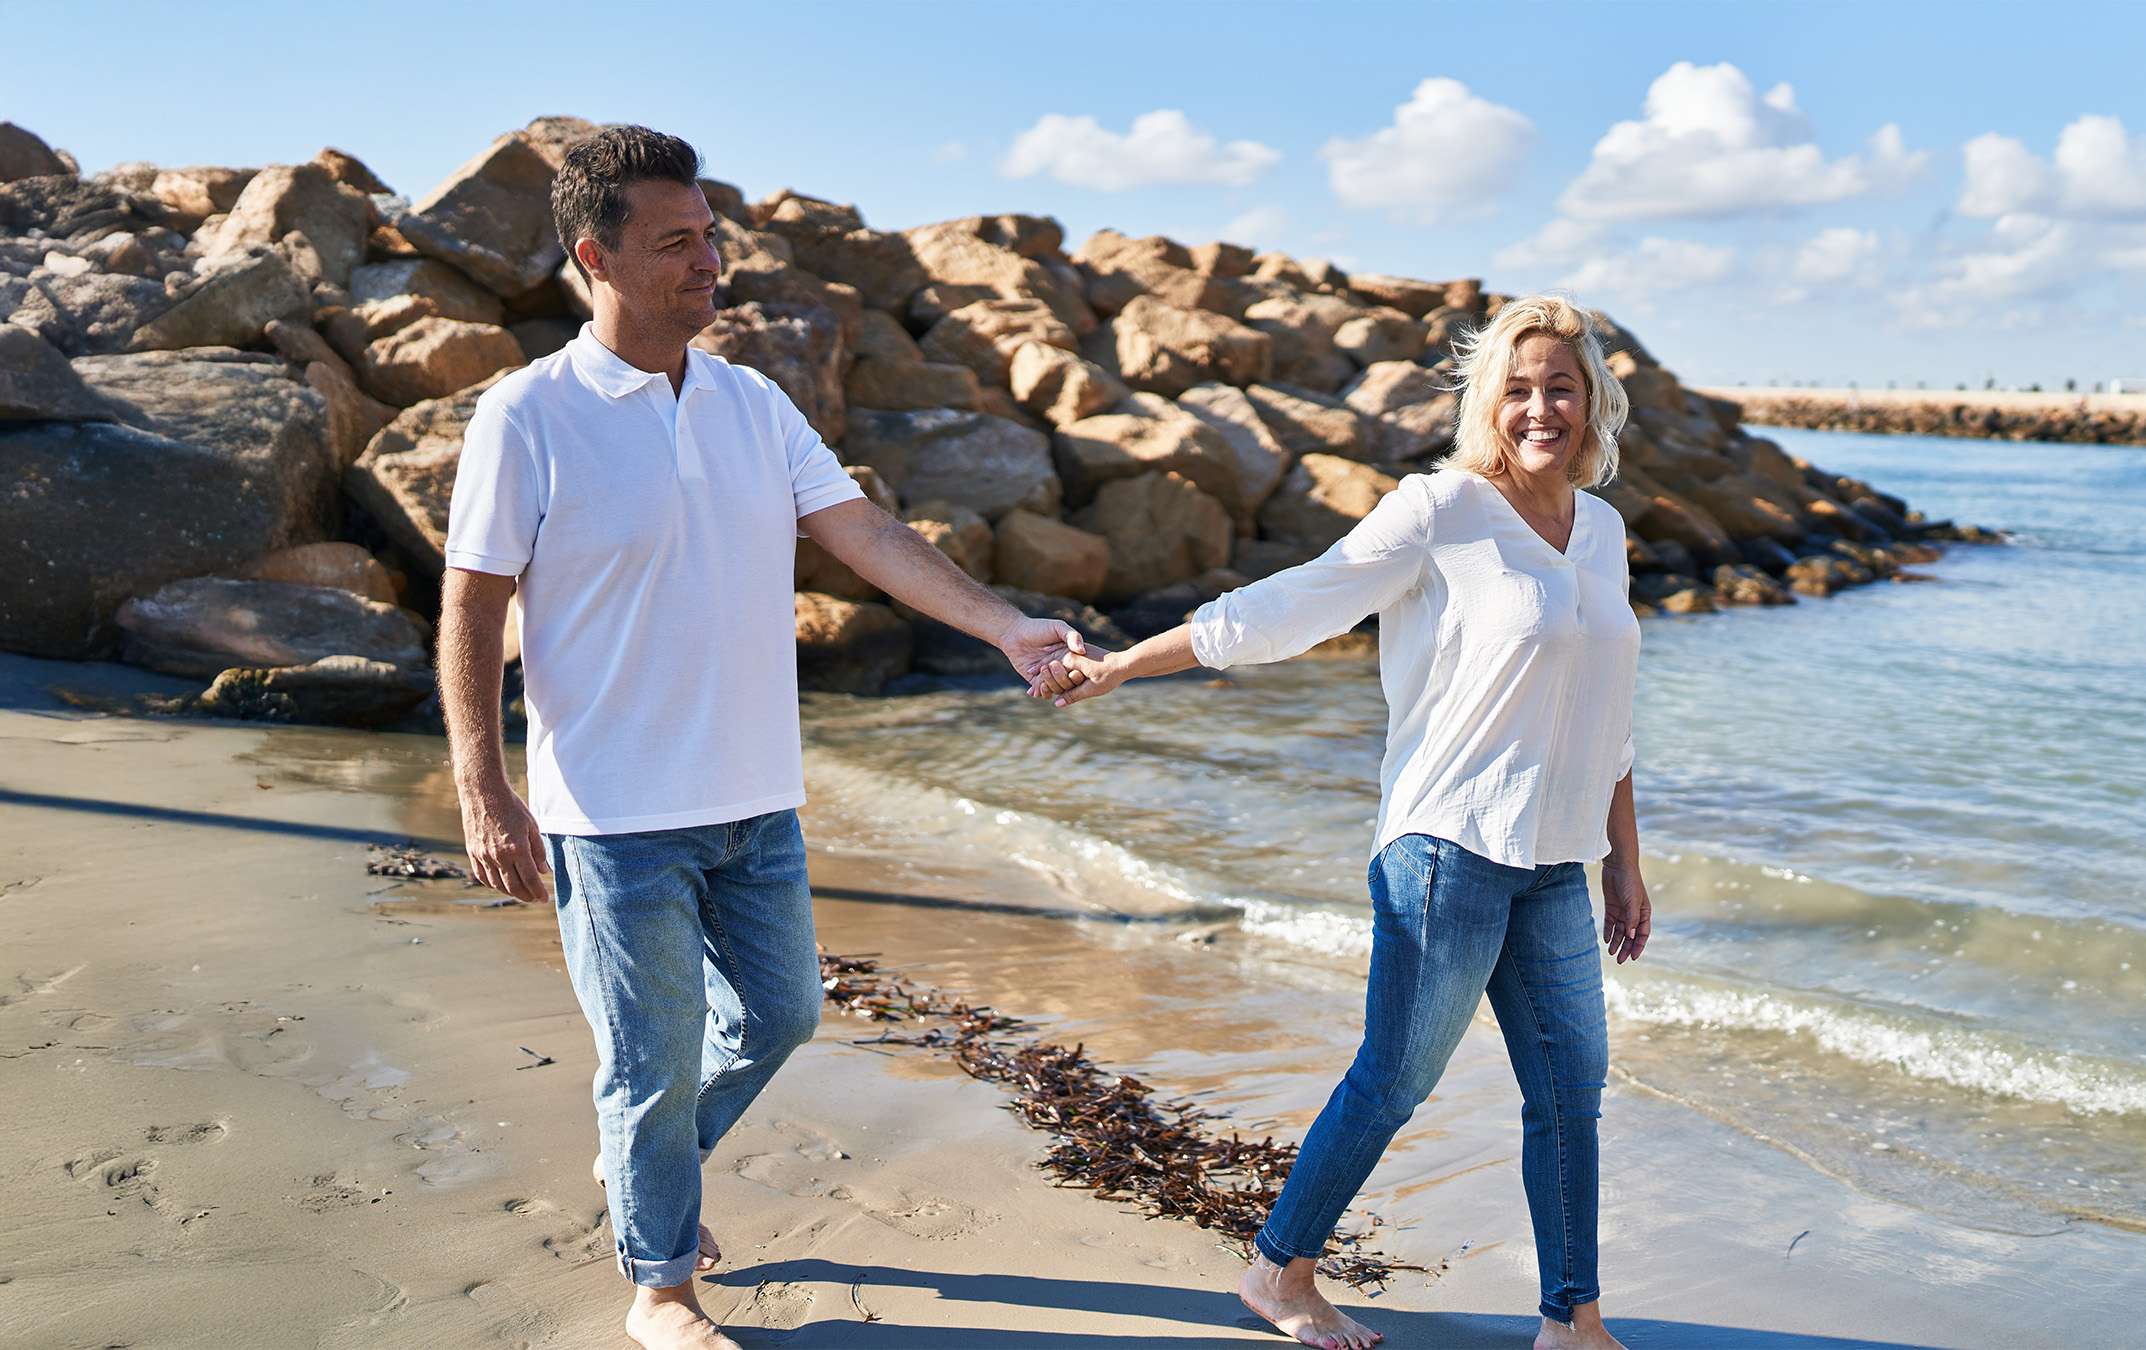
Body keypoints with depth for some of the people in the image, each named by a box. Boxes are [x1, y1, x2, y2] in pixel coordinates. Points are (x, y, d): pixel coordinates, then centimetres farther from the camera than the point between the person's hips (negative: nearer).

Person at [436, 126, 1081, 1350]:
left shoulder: (757, 406, 5)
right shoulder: (528, 418, -11)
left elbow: (867, 533, 1)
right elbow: (472, 610, -8)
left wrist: (1005, 625, -11)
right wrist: (485, 795, -13)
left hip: (754, 796, 6)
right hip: (615, 813, -6)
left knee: (781, 1014, 18)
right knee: (656, 1059, 5)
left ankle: (651, 1167, 44)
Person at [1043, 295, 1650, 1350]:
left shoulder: (1601, 529, 12)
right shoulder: (1439, 512, -9)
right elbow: (1275, 613, -5)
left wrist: (1623, 864, 19)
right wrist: (1117, 666, -3)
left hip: (1554, 866, 7)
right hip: (1452, 848, -7)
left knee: (1571, 1093, 10)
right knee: (1393, 1081, 2)